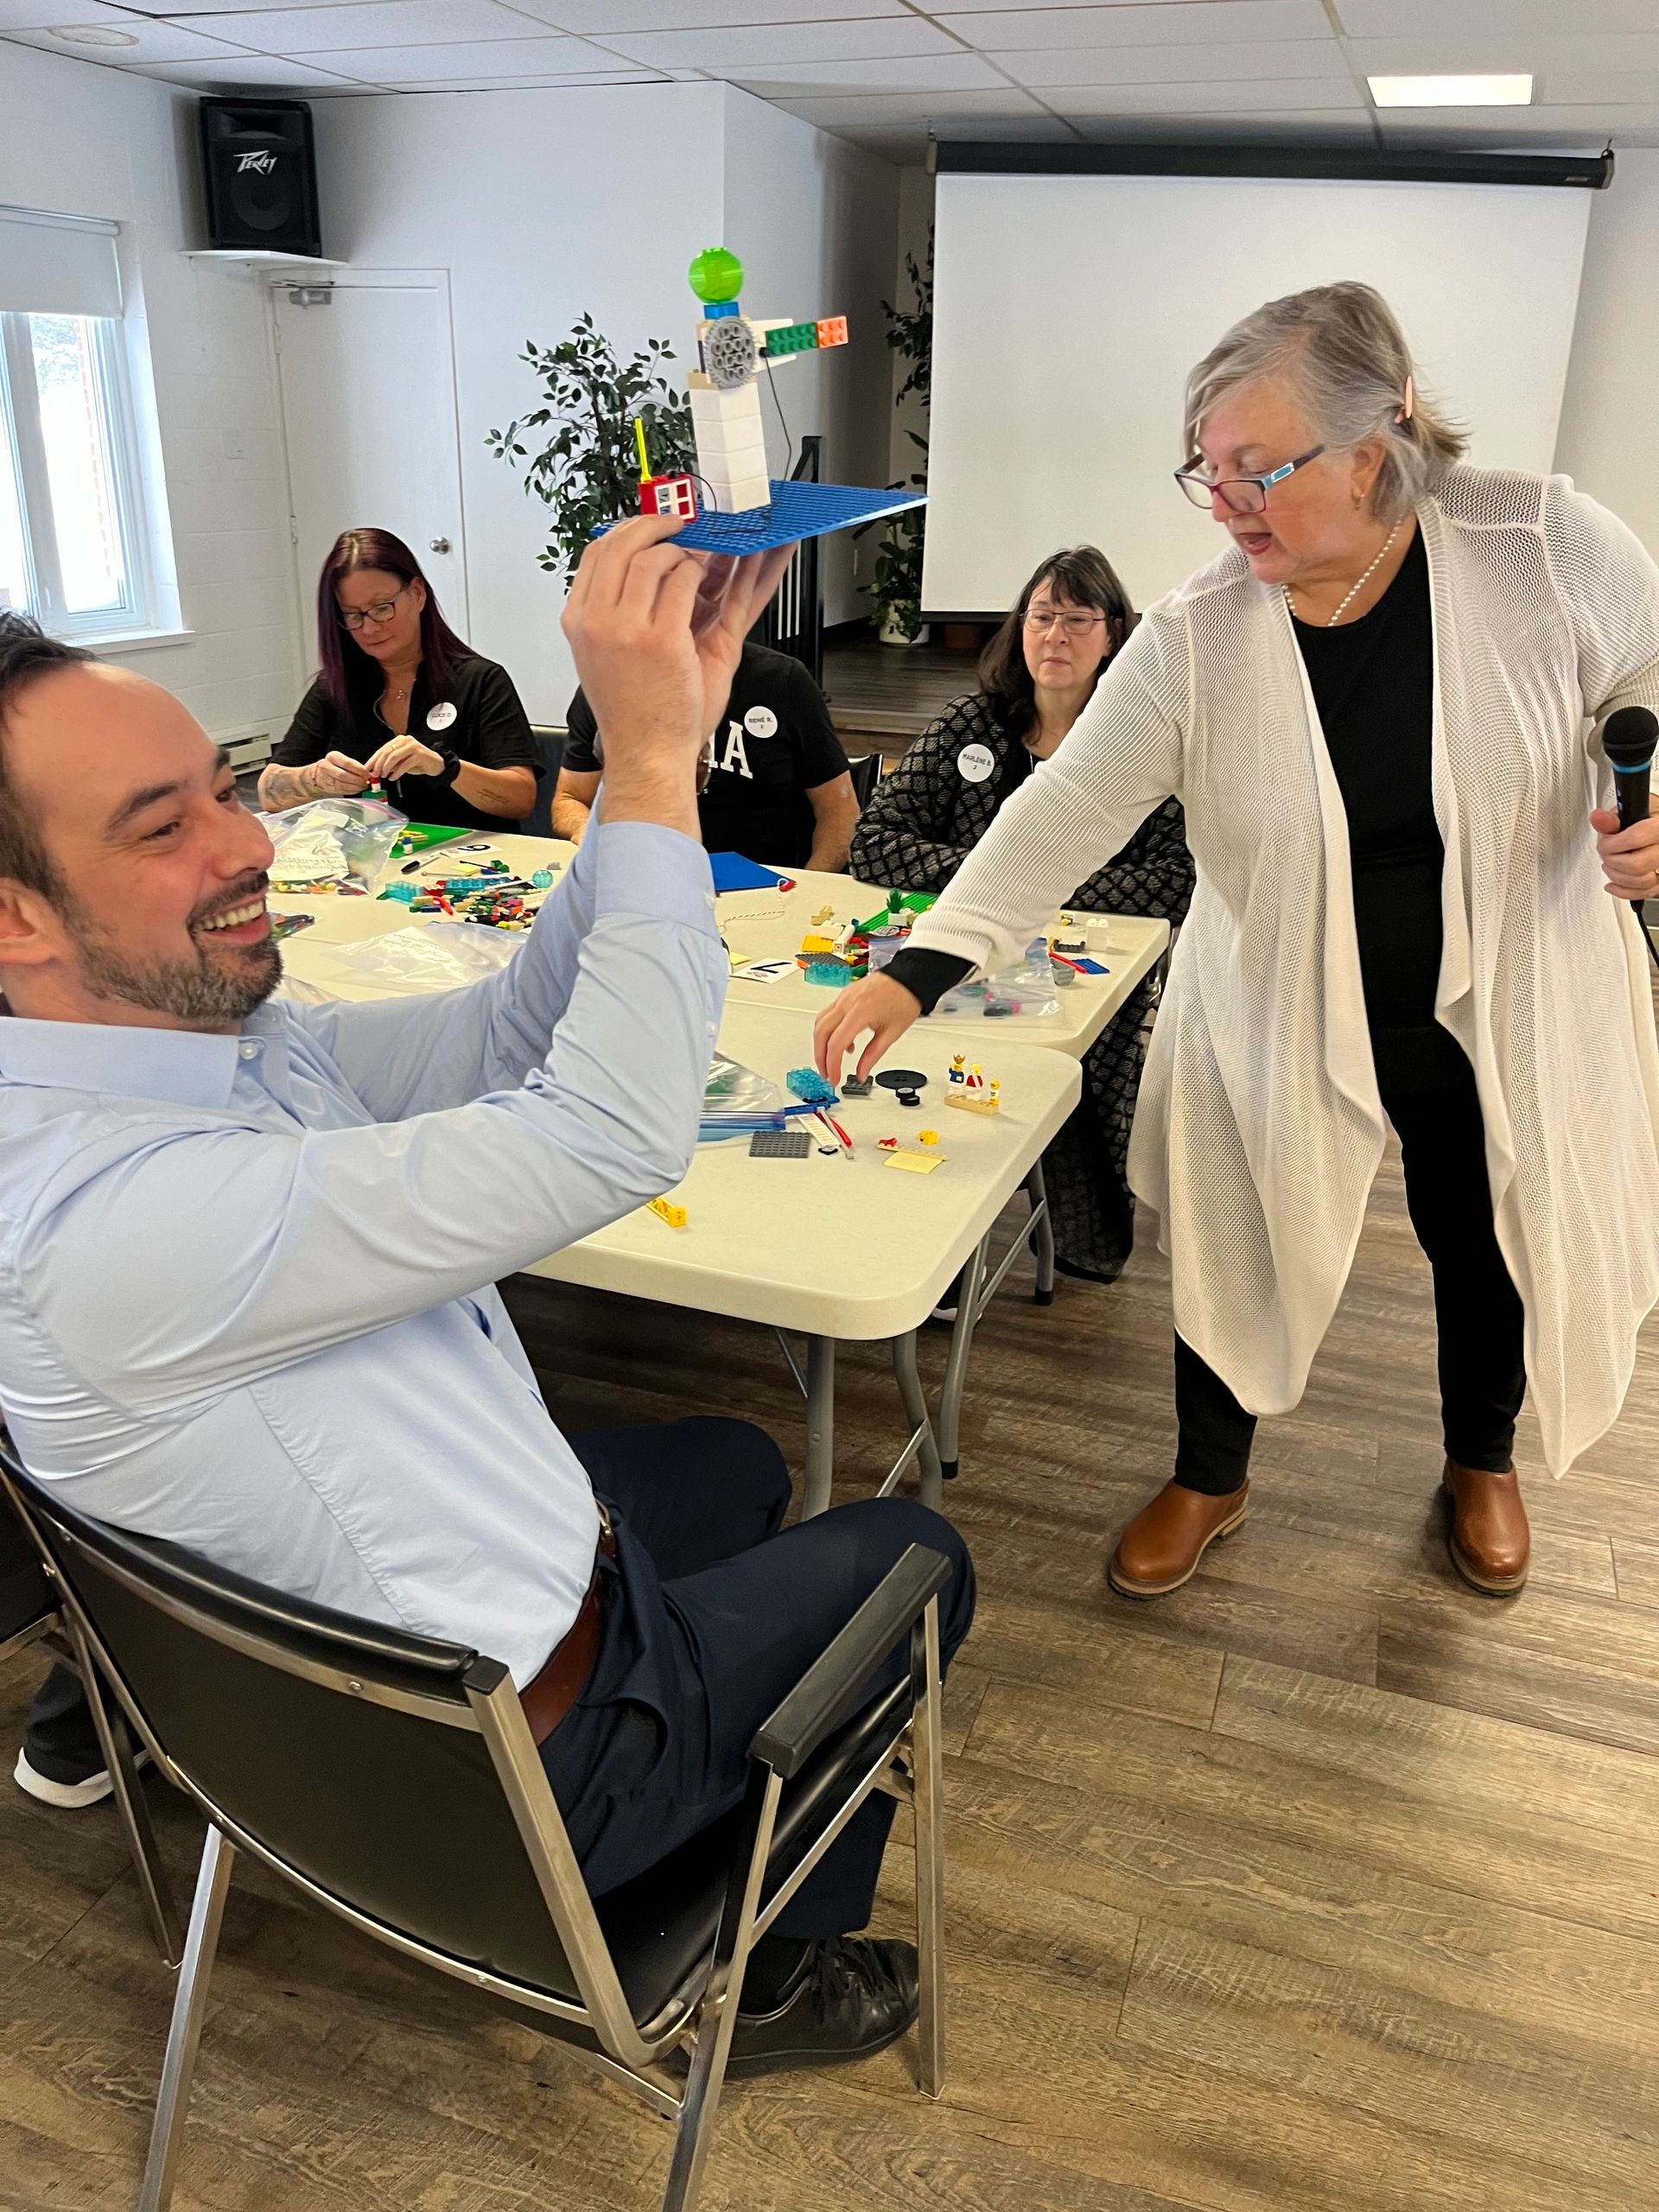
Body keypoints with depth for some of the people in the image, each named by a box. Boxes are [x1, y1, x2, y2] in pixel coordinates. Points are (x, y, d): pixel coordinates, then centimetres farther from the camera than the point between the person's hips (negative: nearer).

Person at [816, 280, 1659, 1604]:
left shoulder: (1547, 547, -16)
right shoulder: (1196, 637, -15)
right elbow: (1069, 805, -17)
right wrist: (917, 973, -25)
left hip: (1508, 1009, 1)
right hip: (1280, 1020, 0)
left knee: (1491, 1244, 19)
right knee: (1240, 1247, 9)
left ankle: (1481, 1460, 52)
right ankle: (1210, 1479, 39)